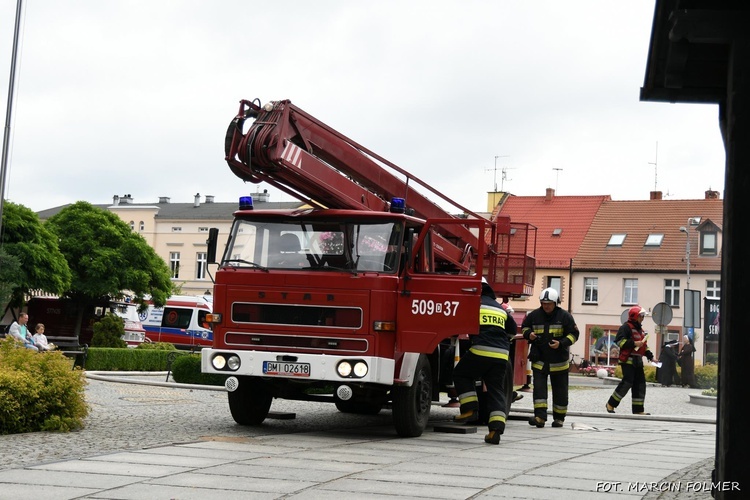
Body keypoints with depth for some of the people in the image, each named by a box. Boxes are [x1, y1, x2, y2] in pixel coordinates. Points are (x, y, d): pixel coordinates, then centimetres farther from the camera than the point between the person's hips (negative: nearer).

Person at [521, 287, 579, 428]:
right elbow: (524, 327, 15)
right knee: (539, 386, -11)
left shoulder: (564, 316, -6)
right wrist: (529, 334, -7)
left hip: (559, 360, -1)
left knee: (559, 390, 9)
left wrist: (561, 343, -20)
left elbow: (573, 334, -4)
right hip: (539, 360, 1)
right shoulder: (534, 315, 1)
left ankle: (559, 417, 21)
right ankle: (540, 416, -16)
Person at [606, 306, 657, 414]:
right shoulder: (626, 327, -7)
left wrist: (650, 357, 18)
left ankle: (638, 410, 8)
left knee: (640, 384, 5)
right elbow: (619, 341, -18)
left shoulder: (640, 329, 22)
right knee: (627, 382, -14)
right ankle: (611, 404, -3)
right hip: (628, 360, -9)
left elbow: (644, 346, 28)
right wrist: (634, 343, -21)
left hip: (638, 360, 9)